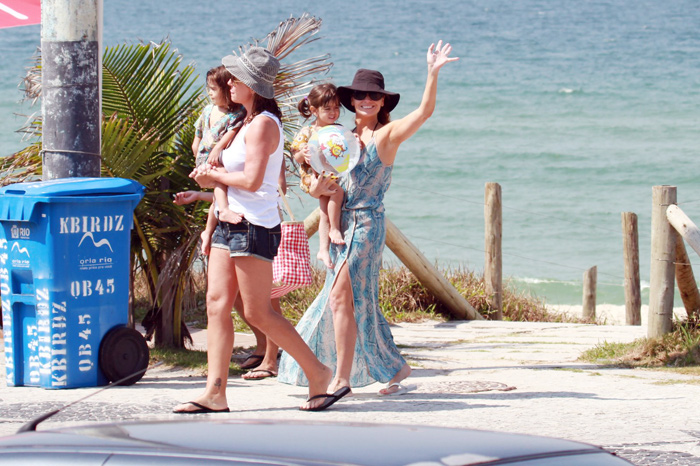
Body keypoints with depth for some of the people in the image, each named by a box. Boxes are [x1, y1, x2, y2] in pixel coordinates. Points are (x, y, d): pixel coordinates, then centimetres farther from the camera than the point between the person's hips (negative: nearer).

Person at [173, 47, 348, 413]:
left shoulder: (263, 125, -14)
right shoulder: (247, 124, 18)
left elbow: (252, 180, -22)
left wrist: (216, 175, -8)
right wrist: (213, 180, 4)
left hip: (255, 227, -10)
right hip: (231, 222, 10)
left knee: (258, 313, -6)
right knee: (217, 305, 2)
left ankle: (317, 373, 5)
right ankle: (215, 393, 0)